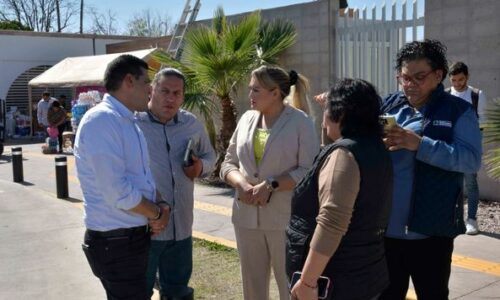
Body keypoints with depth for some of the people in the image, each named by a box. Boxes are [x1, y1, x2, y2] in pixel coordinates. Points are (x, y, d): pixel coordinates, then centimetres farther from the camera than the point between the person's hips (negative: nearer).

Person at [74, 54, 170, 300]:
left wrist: (160, 205, -2)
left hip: (137, 236, 9)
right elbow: (117, 192, -26)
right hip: (115, 242, -9)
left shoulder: (129, 122, 12)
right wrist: (157, 213, -10)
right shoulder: (101, 120, -20)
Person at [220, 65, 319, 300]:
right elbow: (229, 163, 11)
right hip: (247, 216, 5)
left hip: (286, 217, -5)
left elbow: (309, 171, -12)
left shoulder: (300, 122, -6)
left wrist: (270, 185, -20)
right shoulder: (247, 118, 9)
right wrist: (242, 184, -10)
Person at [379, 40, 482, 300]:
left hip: (429, 231, -3)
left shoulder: (458, 111, -4)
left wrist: (419, 144, -26)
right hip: (384, 228, 3)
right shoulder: (387, 105, 7)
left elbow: (471, 159, -17)